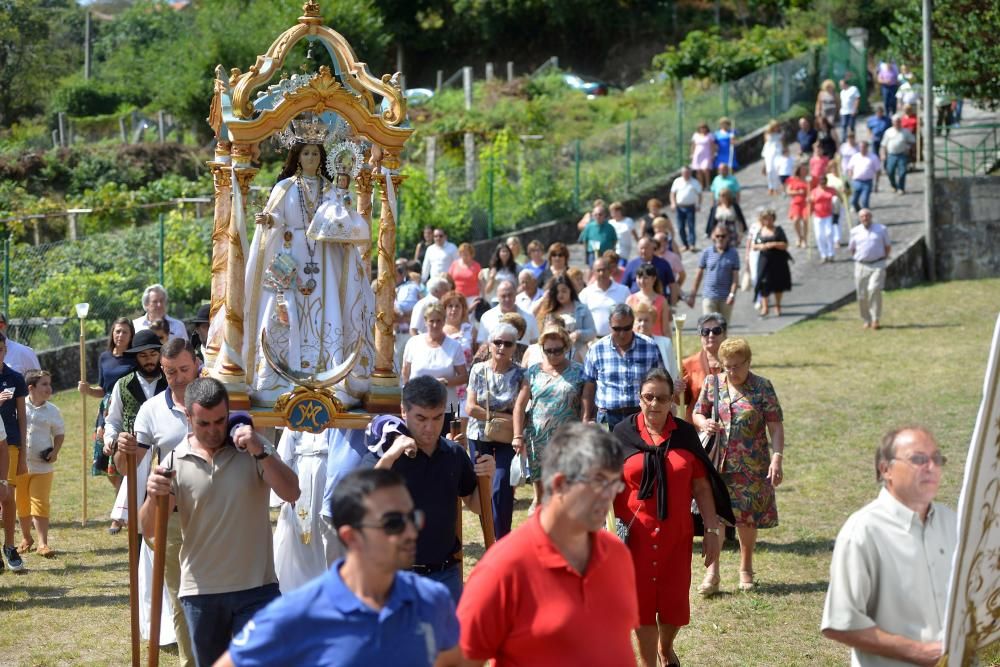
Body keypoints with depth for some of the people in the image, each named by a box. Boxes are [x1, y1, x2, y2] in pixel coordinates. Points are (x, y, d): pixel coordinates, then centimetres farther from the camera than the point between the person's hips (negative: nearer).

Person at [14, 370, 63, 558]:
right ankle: (26, 538, 29)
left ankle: (43, 543, -3)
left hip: (42, 465, -1)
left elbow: (59, 433, 8)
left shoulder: (52, 411, -1)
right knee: (22, 504, 12)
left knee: (40, 505, -5)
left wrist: (55, 451, -7)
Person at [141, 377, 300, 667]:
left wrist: (262, 452, -25)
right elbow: (149, 529, -4)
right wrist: (153, 498, -25)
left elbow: (291, 493, -13)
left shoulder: (252, 449, -1)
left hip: (255, 589, -2)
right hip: (200, 592, 2)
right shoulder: (175, 463, 0)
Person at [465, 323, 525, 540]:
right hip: (479, 437, 2)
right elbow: (470, 408, -5)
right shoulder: (478, 370, 0)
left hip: (507, 439, -2)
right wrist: (500, 416, -11)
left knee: (502, 489, -12)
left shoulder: (519, 374, -5)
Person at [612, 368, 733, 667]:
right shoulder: (623, 434, -2)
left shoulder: (685, 434, 1)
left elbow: (701, 487, 4)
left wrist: (713, 530, 1)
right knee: (642, 598, 2)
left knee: (675, 600, 7)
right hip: (636, 535, -1)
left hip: (676, 534, 2)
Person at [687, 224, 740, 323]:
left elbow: (735, 276, -2)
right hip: (709, 296, -1)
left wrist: (732, 294, -14)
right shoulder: (707, 252, 1)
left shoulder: (733, 254, 0)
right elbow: (699, 274, 6)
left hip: (726, 297, 1)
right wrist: (693, 295, 6)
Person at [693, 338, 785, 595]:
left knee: (747, 517, 5)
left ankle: (746, 569, 24)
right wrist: (703, 423, -9)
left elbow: (776, 427, -4)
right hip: (717, 463, 1)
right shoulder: (712, 385, 6)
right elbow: (697, 414, 15)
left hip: (751, 466, -1)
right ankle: (712, 572, 0)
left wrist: (776, 459, -15)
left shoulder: (762, 388, -2)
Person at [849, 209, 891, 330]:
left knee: (874, 290, -20)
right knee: (862, 295, 1)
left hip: (878, 265, -2)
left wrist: (883, 259, 6)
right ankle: (866, 321, 17)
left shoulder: (881, 229, 5)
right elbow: (851, 248, 20)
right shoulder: (855, 231, 8)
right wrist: (858, 258, 9)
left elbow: (888, 247, 14)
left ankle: (875, 320, -15)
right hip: (861, 266, 2)